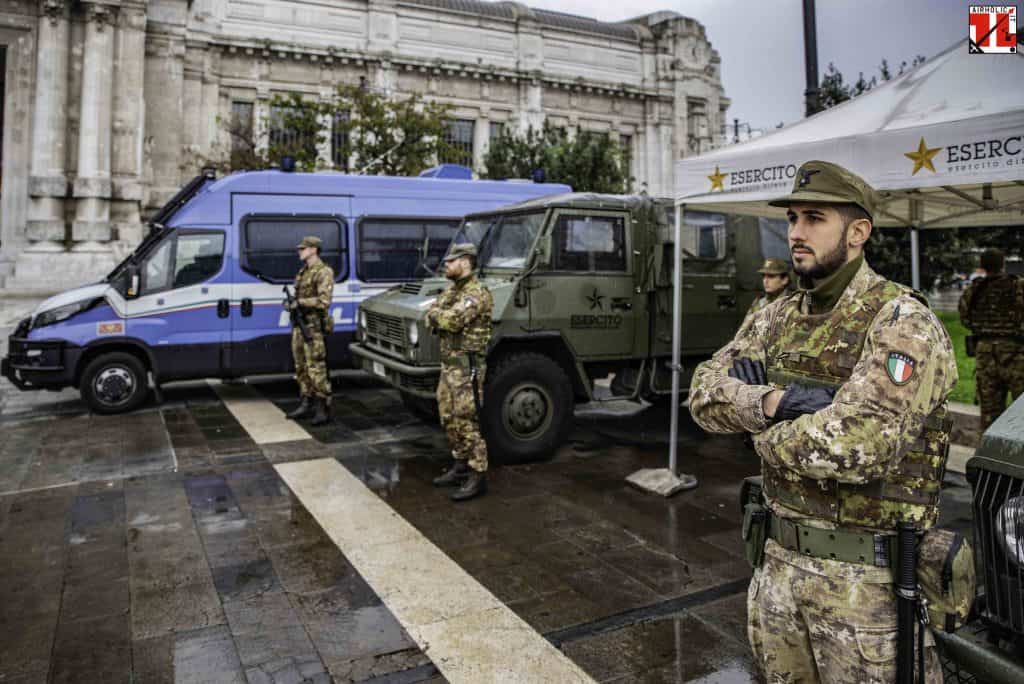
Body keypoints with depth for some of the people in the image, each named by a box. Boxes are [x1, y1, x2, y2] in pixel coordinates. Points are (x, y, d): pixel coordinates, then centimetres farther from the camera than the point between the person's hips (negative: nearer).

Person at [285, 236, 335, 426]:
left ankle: (323, 409, -3)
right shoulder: (303, 271, 17)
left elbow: (324, 301, -20)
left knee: (316, 369, -8)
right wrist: (291, 303, 6)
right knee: (302, 367, 13)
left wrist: (299, 303, -18)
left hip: (314, 328, -9)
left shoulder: (324, 272, -11)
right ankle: (306, 405, 22)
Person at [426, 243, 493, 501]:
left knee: (466, 422, -7)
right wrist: (439, 317, -12)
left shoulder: (476, 293, -15)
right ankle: (460, 466, 28)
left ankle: (478, 476, 1)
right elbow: (431, 321, 9)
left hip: (466, 366, -9)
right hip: (448, 364, 10)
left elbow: (453, 320, -26)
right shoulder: (451, 290, 15)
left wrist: (435, 312, -6)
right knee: (449, 419, 15)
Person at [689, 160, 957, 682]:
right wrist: (775, 401, -21)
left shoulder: (903, 323, -16)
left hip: (867, 579, -6)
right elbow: (705, 394, -3)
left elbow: (855, 444, -31)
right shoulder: (779, 316, 5)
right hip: (778, 560, 6)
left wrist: (767, 437, -13)